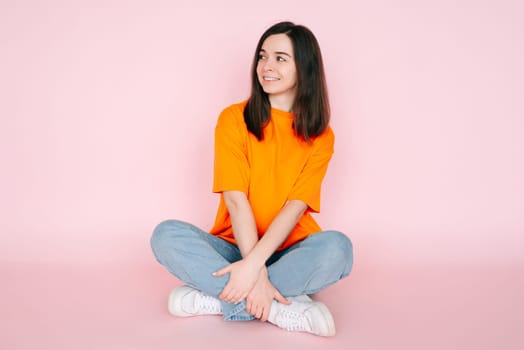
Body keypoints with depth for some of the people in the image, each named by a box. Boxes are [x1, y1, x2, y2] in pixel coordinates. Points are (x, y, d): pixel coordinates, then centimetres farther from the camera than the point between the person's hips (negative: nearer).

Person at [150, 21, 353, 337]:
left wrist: (254, 264, -26)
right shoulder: (234, 119, -2)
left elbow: (295, 207, -11)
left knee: (337, 247, -31)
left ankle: (215, 300, -26)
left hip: (288, 250, 0)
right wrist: (258, 274, -23)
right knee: (167, 235, -26)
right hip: (235, 246, 0)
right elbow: (236, 199, -12)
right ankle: (284, 310, -31)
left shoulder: (320, 136, 0)